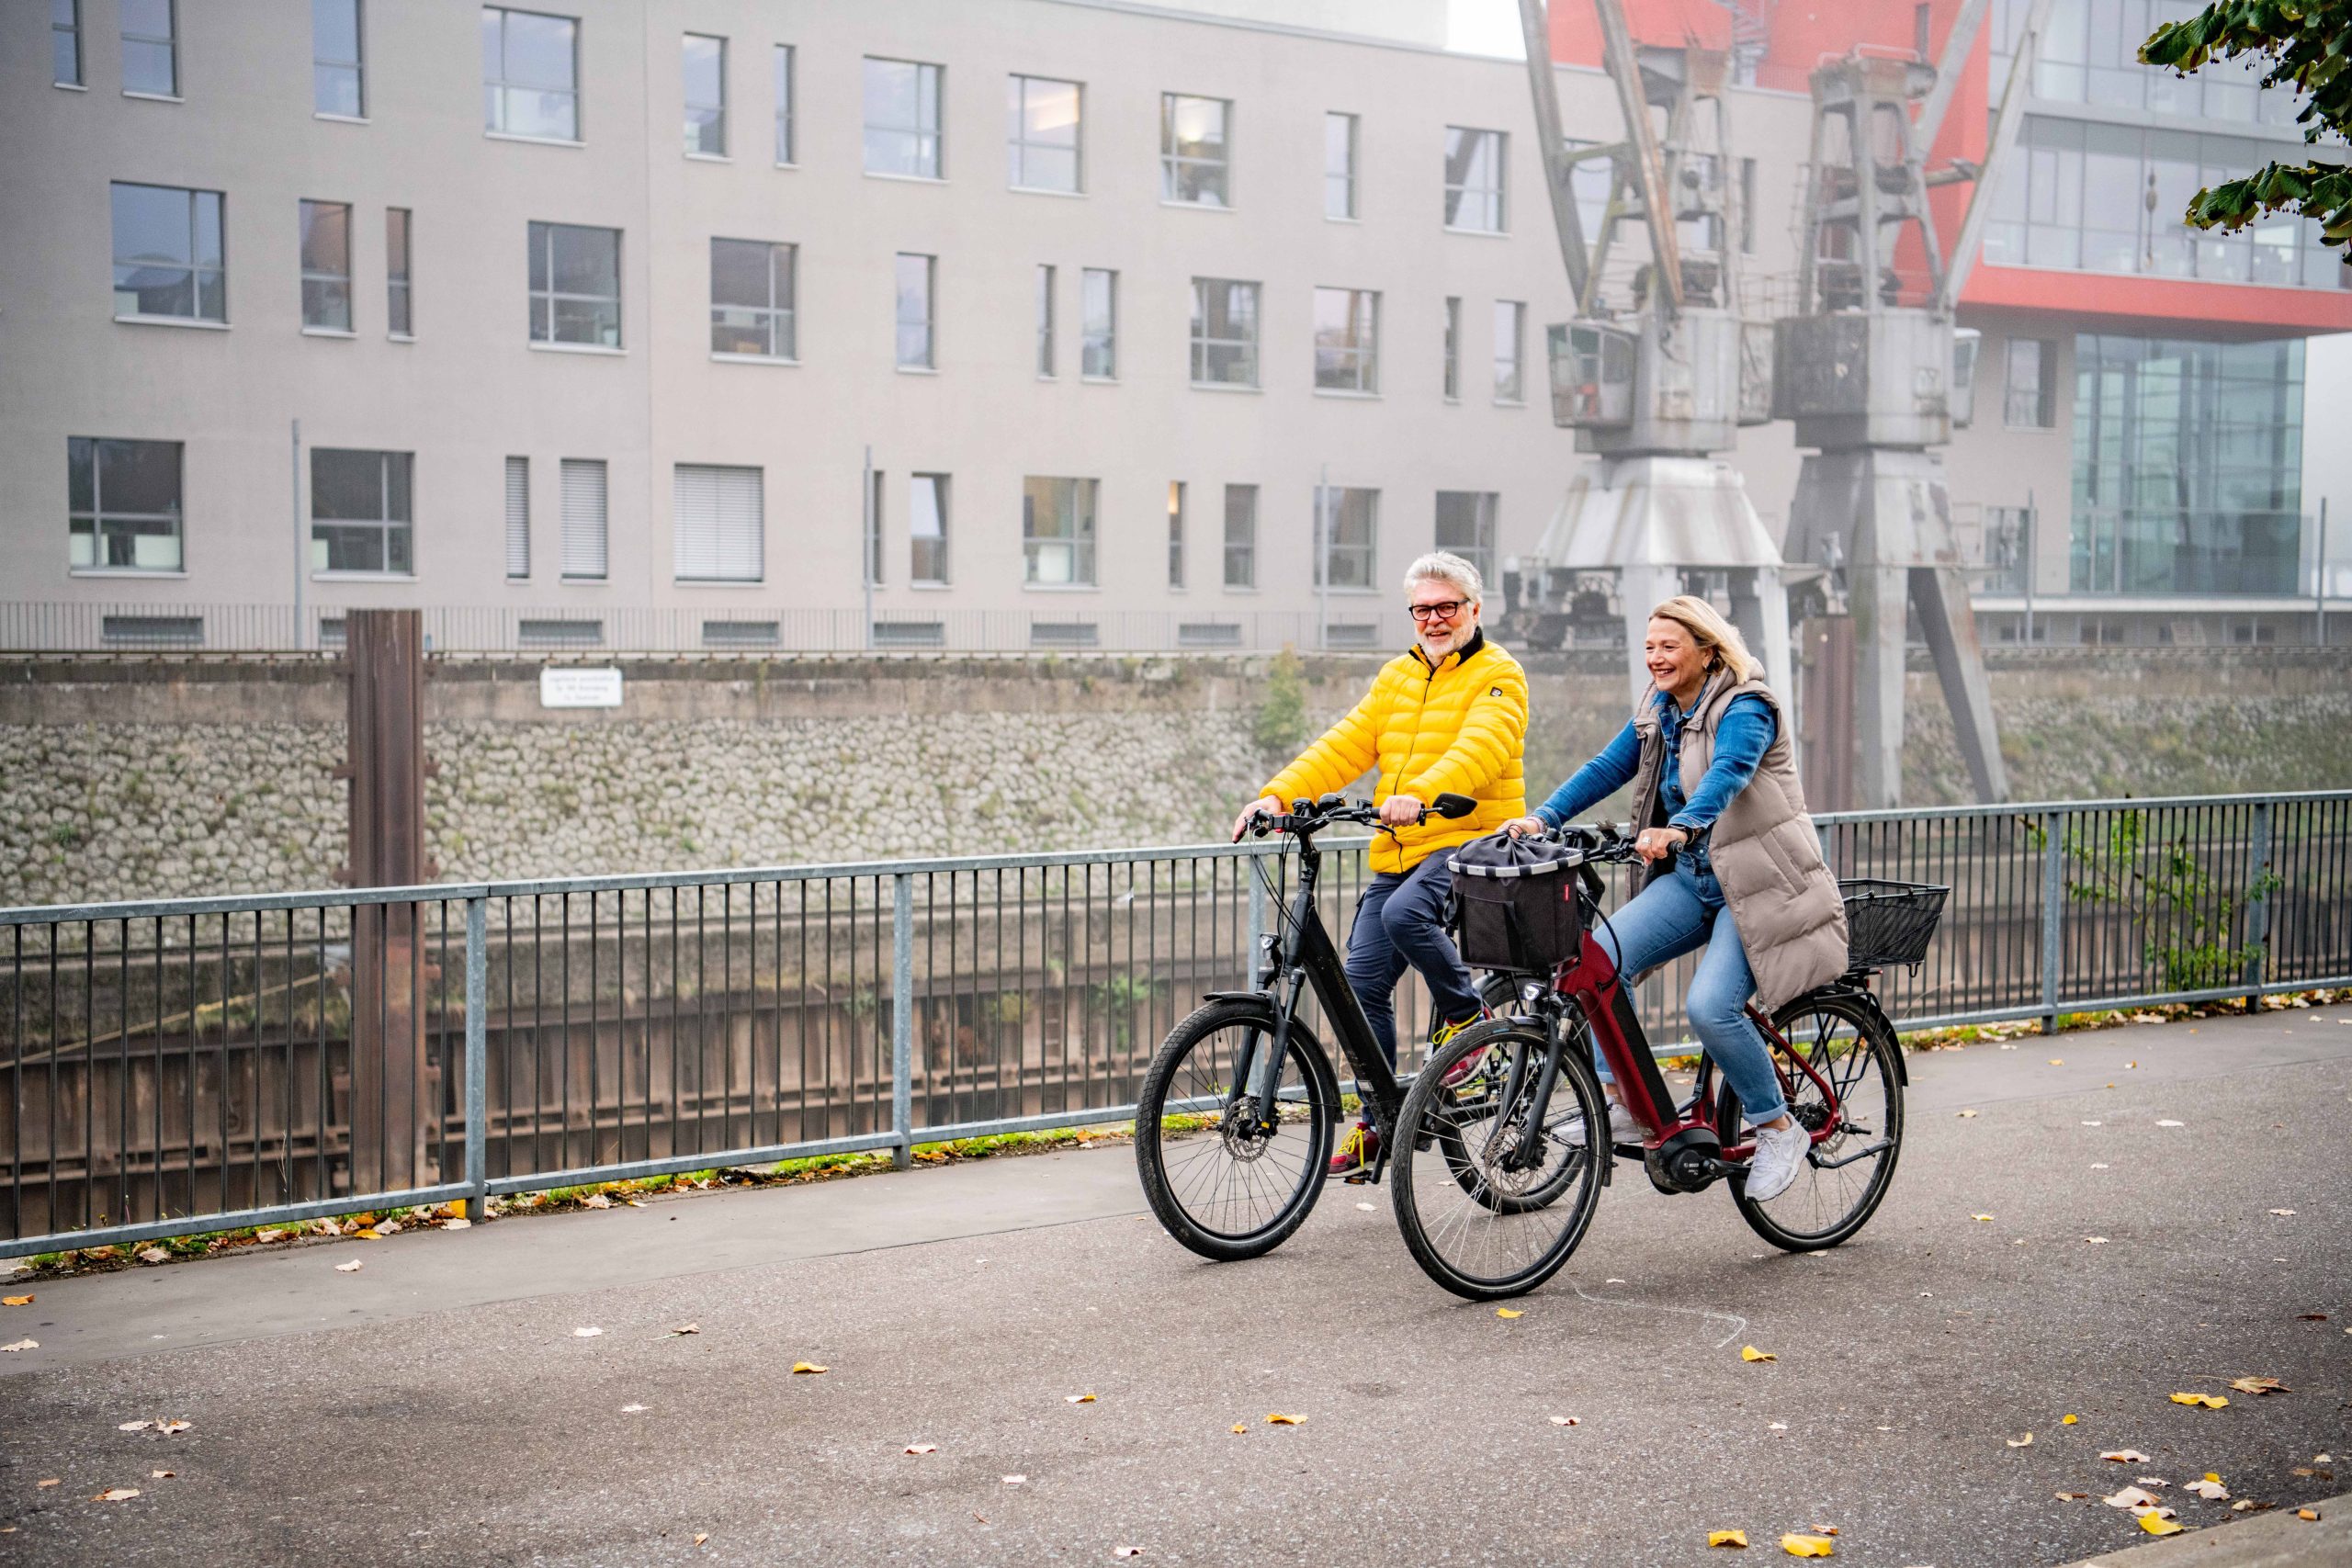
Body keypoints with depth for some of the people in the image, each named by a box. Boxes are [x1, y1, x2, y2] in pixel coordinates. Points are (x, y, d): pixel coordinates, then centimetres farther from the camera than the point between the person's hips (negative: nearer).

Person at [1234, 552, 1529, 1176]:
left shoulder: (1498, 676, -3)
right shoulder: (1396, 677, 18)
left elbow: (1479, 747, -22)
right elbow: (1345, 745, 10)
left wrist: (1422, 794, -41)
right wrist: (1277, 795, -5)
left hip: (1468, 842, -7)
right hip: (1396, 853, 7)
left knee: (1406, 913, -34)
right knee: (1361, 984, 1)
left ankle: (1465, 1014, -8)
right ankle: (1378, 1124, 13)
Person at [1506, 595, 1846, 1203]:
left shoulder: (1746, 709, -15)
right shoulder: (1657, 712, 9)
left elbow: (1726, 774, -33)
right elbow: (1606, 768, 8)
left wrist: (1680, 828, -51)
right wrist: (1542, 818, -7)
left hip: (1757, 881, -7)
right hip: (1692, 877, 7)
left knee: (1712, 1007, -23)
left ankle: (1778, 1130, -1)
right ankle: (1620, 1104, -7)